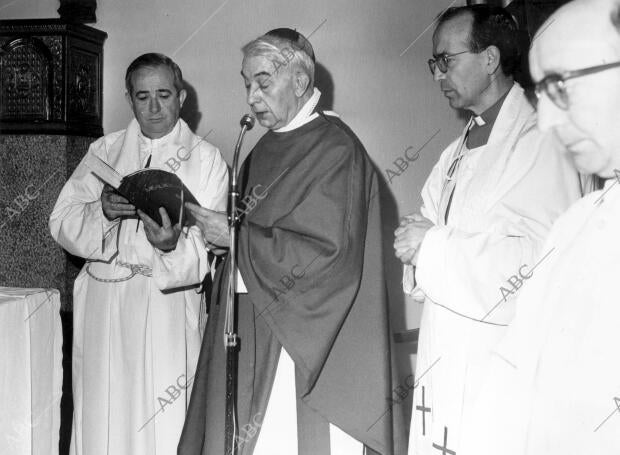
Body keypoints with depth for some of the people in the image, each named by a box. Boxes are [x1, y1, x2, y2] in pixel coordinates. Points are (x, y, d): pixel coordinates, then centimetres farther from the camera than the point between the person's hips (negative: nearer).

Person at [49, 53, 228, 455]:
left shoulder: (206, 159, 3)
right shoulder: (104, 151, 11)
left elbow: (207, 248, -7)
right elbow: (62, 222, 2)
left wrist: (171, 244, -28)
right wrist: (102, 211, -18)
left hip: (165, 310, -2)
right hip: (101, 307, 3)